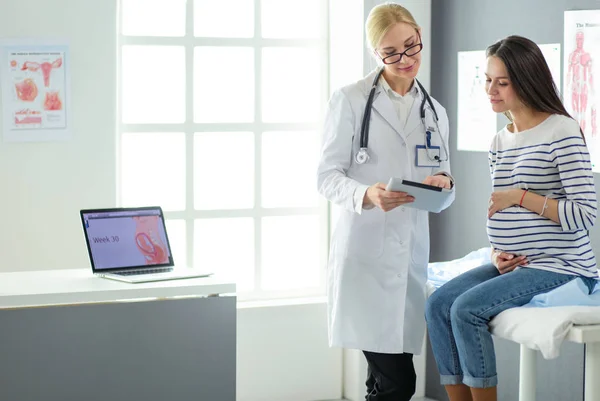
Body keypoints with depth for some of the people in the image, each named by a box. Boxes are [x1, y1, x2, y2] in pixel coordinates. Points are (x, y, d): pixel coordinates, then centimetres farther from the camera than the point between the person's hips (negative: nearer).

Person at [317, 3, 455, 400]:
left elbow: (444, 193, 17)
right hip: (365, 251, -5)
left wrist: (443, 184, -7)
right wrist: (367, 195, -25)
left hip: (412, 252, 5)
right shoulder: (350, 101, -1)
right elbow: (328, 176, -5)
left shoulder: (435, 113, 15)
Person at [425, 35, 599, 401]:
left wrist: (520, 195, -19)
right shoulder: (500, 142, 14)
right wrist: (498, 252, -1)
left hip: (561, 267, -8)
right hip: (512, 264, 8)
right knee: (438, 305, -9)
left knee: (467, 309, -23)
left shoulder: (562, 131, -10)